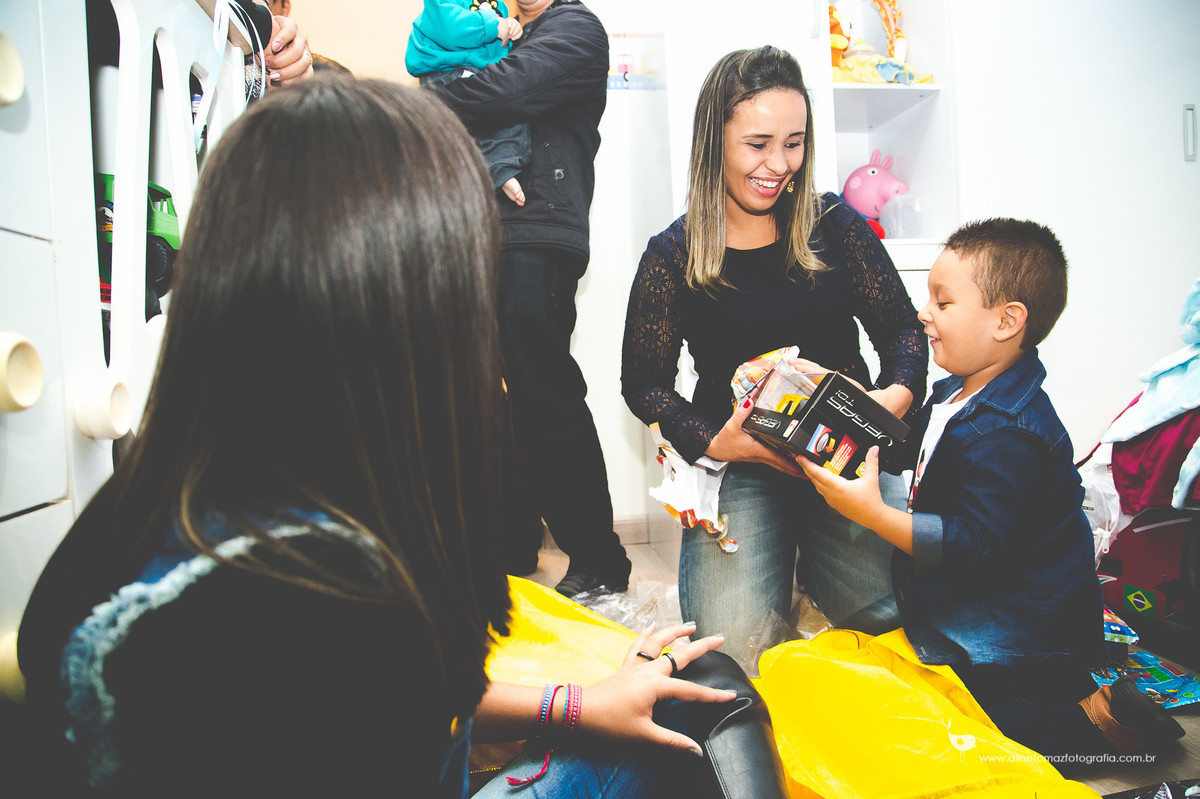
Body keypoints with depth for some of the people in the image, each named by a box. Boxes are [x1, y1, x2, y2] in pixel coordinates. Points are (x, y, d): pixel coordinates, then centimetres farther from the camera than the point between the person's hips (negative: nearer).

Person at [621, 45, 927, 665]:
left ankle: (813, 562, 14)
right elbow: (644, 383, 2)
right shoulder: (672, 256, 0)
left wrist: (899, 393, -13)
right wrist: (713, 442, -15)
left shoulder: (835, 226, 6)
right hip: (738, 467, -1)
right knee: (735, 641, -18)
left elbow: (900, 325, 10)